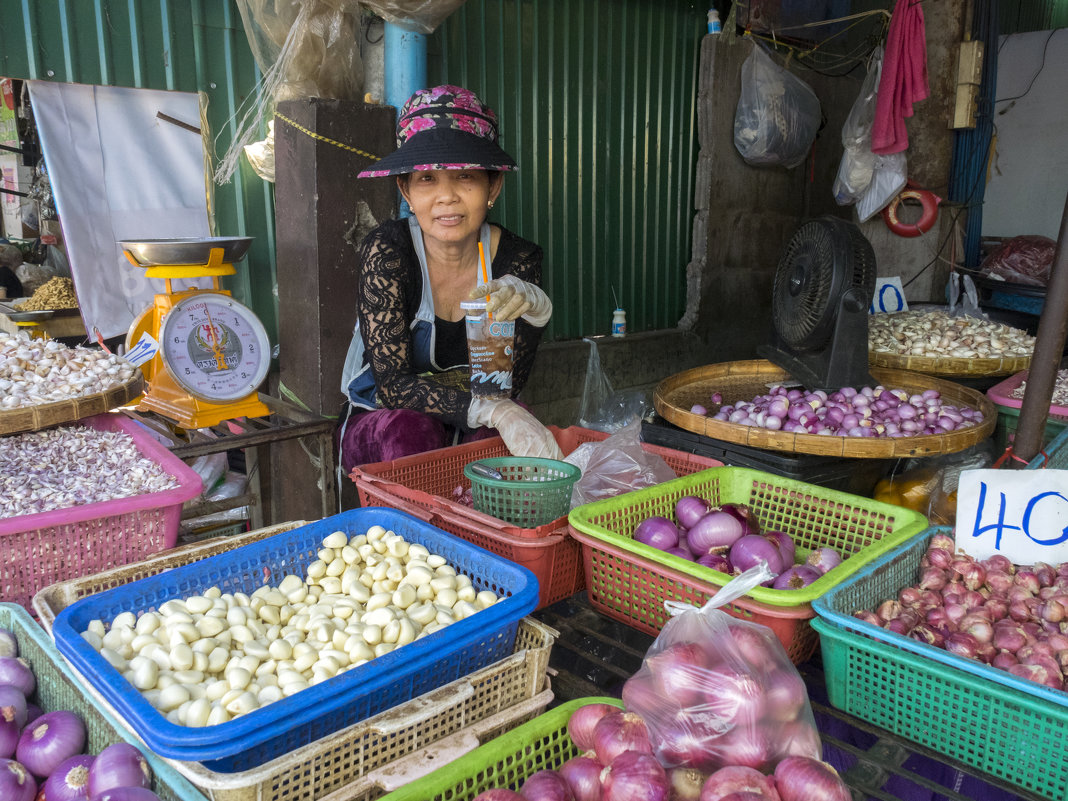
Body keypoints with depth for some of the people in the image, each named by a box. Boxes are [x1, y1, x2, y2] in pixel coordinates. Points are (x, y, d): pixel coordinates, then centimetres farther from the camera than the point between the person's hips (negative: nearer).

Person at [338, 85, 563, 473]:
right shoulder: (387, 250, -19)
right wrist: (491, 410, -38)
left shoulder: (517, 258, -11)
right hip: (378, 424, -1)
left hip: (467, 432, 2)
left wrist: (533, 312, -36)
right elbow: (392, 385, -24)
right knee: (411, 427, -33)